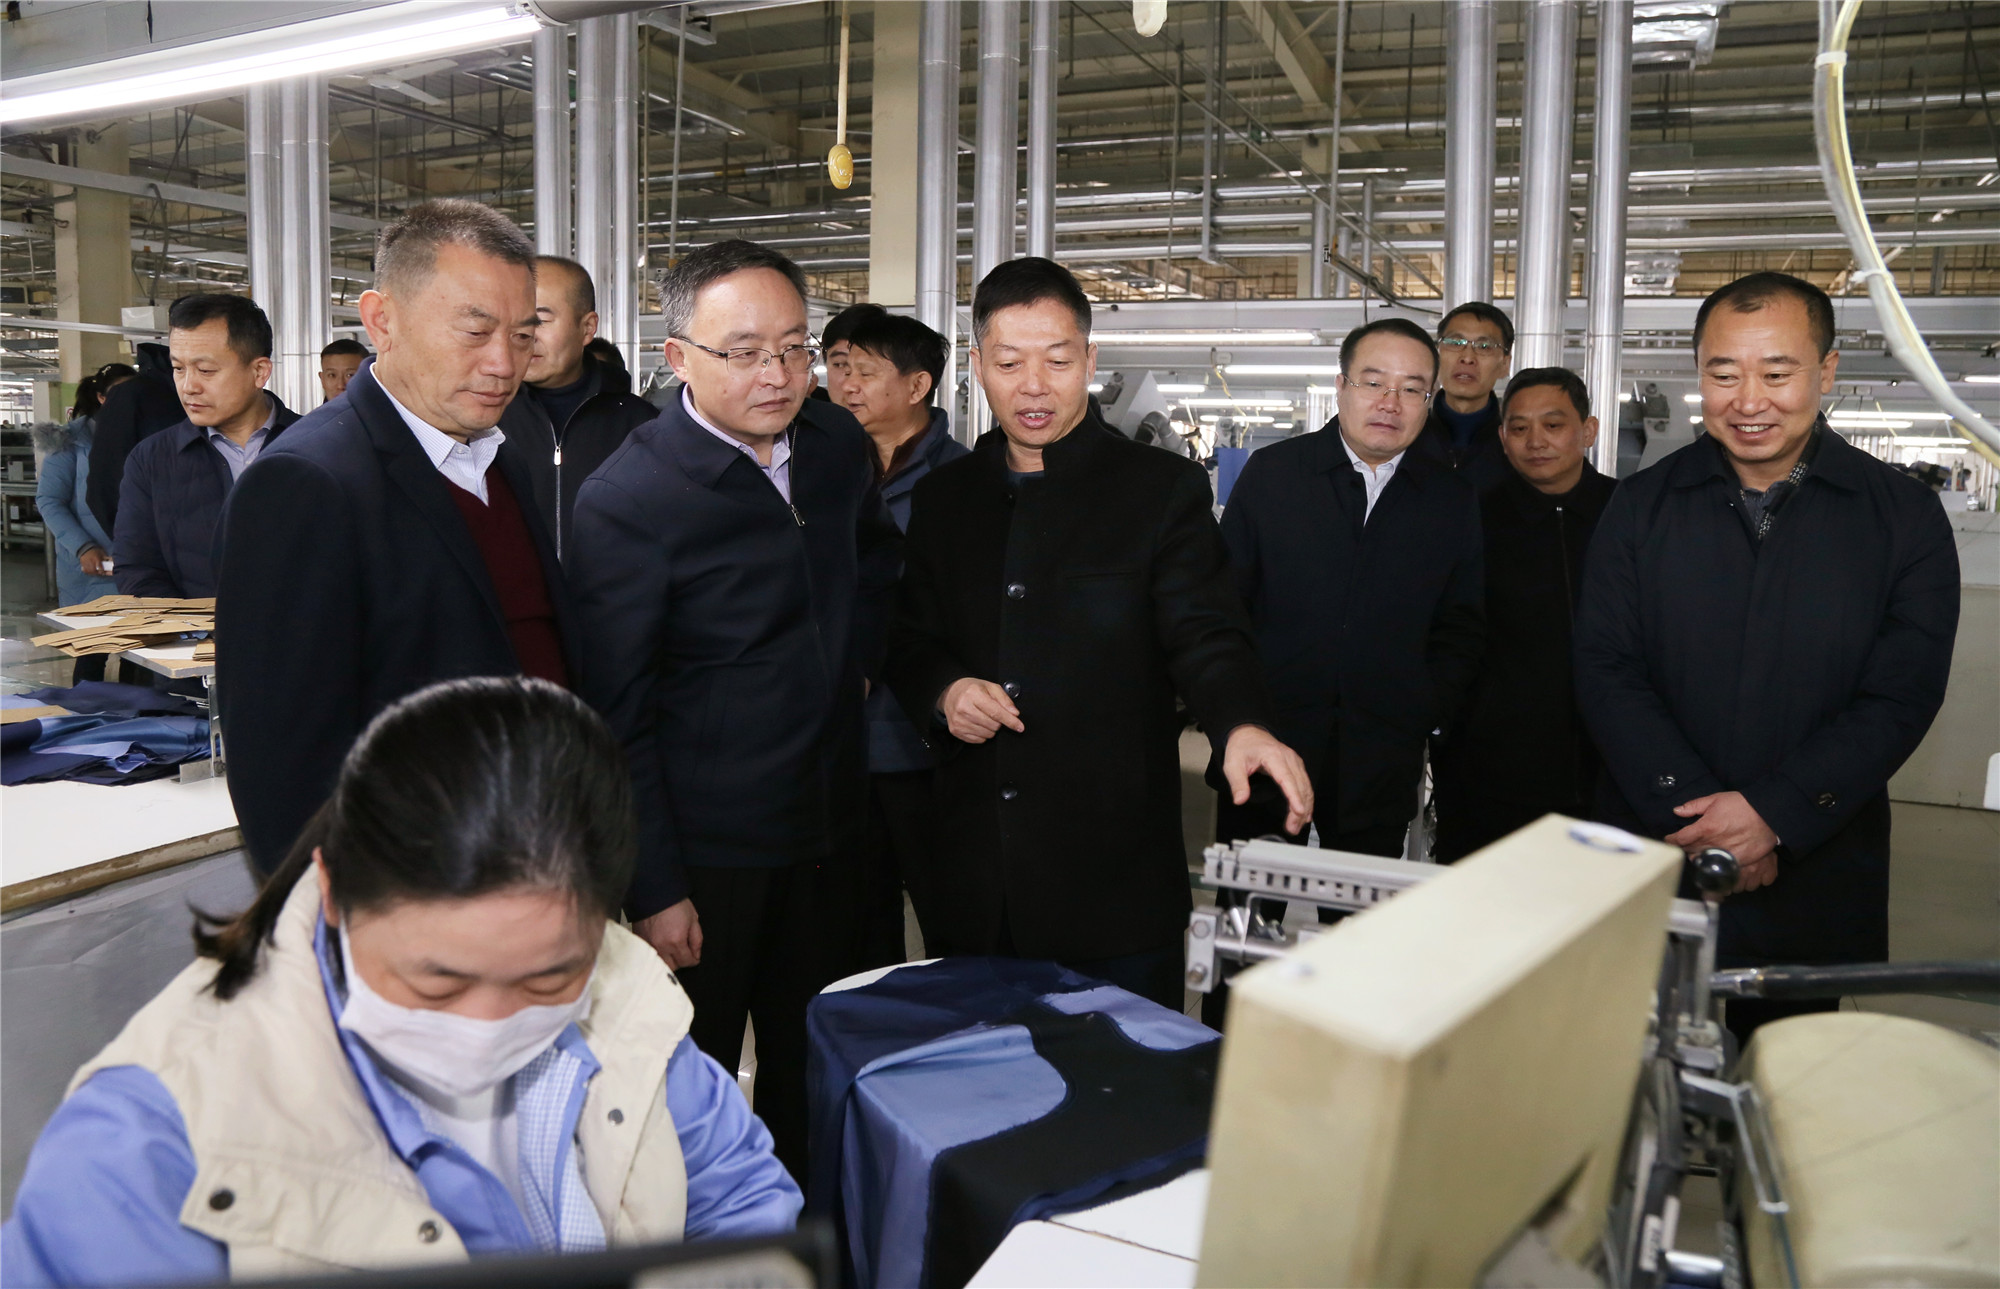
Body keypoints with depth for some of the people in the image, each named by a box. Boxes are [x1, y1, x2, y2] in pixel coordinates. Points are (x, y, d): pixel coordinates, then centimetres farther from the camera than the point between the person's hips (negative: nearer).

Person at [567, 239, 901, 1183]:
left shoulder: (839, 448, 2)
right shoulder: (626, 499, -17)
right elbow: (618, 716, -16)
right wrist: (653, 890, -15)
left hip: (828, 828, 6)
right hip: (704, 851, -6)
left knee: (811, 1076, 19)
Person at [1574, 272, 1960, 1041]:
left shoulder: (1903, 516, -1)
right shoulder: (1642, 507, 1)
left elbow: (1902, 696, -6)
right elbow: (1606, 675, -5)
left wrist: (1773, 813, -17)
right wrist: (1695, 809, -16)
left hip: (1817, 878, 0)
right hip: (1650, 862, 1)